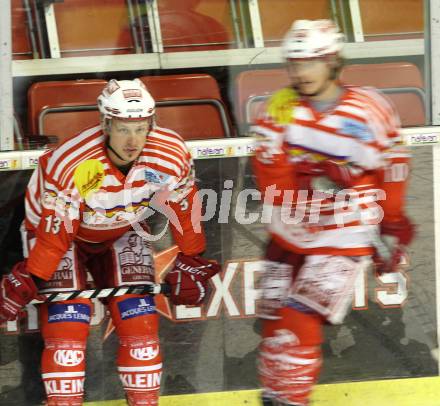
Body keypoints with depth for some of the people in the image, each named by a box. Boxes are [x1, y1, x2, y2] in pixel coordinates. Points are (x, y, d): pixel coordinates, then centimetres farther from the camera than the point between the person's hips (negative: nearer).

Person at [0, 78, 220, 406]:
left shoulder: (171, 154, -26)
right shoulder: (71, 165, -36)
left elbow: (182, 206, -8)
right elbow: (55, 232, -25)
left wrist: (192, 260, 1)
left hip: (123, 231, 3)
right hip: (64, 230, -3)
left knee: (139, 316, -5)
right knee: (67, 320, -15)